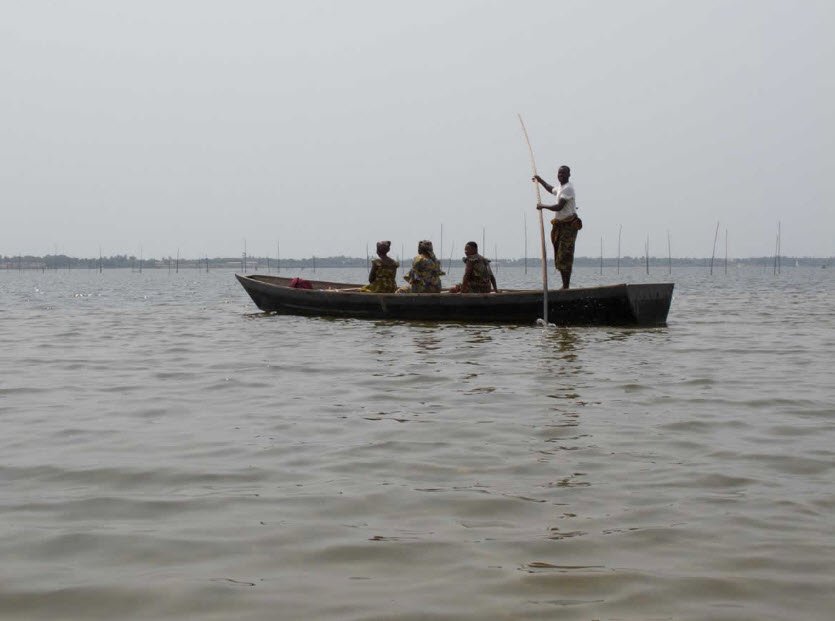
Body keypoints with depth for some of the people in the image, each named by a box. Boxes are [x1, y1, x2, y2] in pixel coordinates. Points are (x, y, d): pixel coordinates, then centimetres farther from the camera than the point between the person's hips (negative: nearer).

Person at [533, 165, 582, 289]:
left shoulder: (568, 188, -15)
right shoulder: (560, 188, 16)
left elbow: (559, 207, -22)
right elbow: (552, 190, 42)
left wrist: (543, 206, -11)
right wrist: (540, 180, 43)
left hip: (569, 226, -10)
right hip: (561, 225, 10)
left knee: (565, 257, -12)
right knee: (559, 257, 10)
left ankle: (566, 286, -12)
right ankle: (565, 285, 15)